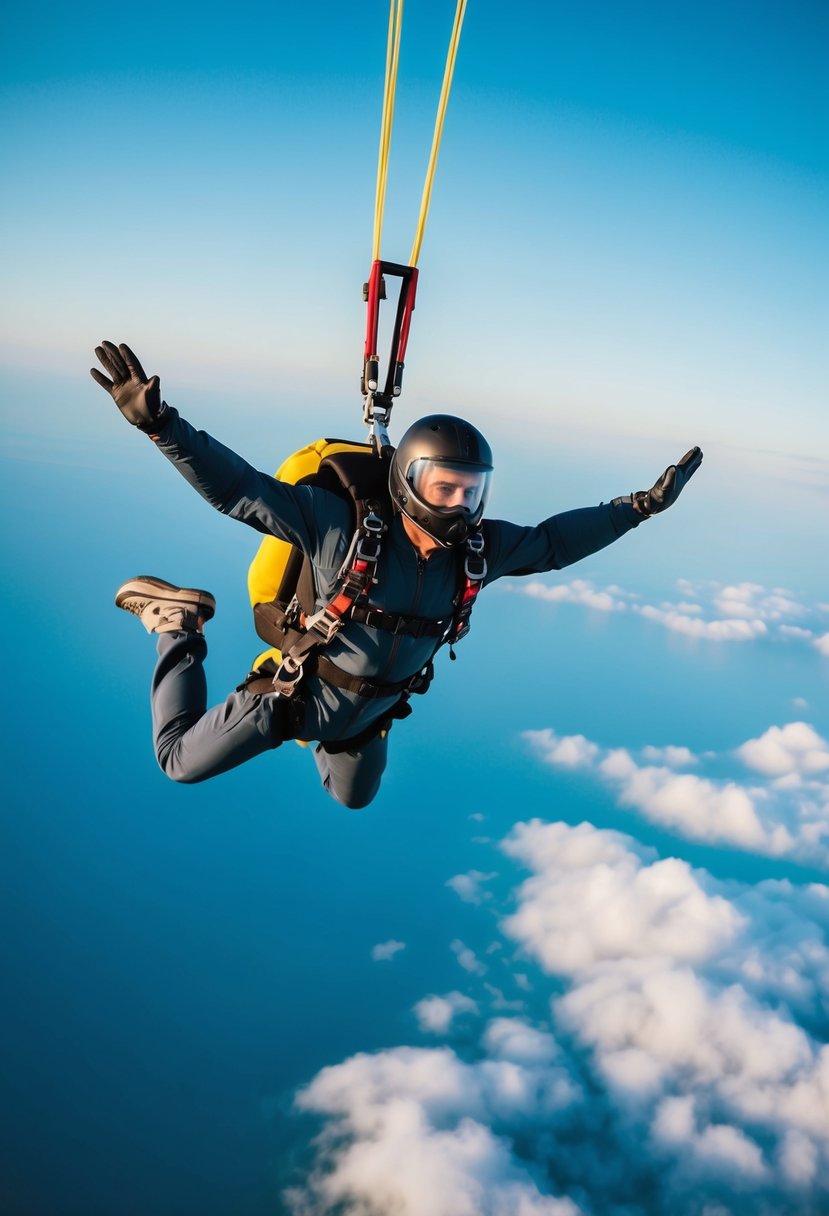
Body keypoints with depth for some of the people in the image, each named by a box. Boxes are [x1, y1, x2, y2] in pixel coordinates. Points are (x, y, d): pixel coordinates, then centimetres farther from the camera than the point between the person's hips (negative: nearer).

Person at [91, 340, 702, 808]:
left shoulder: (480, 546, -18)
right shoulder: (344, 523, -33)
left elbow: (553, 541, -2)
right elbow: (238, 488, -34)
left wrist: (641, 505, -3)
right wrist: (160, 422, -46)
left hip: (372, 708, 5)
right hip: (302, 689, -5)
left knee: (352, 799, 31)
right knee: (181, 760, 10)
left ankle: (322, 738, 58)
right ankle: (177, 624, 27)